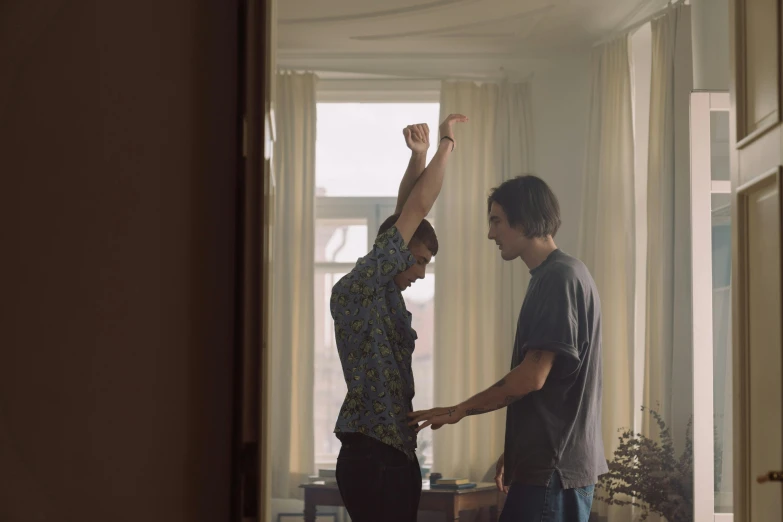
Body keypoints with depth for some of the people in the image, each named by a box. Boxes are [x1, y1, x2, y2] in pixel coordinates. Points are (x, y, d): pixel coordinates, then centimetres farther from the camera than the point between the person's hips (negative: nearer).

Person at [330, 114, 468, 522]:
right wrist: (446, 145, 0)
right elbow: (416, 210, -9)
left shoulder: (385, 294, 15)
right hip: (370, 457, -9)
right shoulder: (354, 290, -9)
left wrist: (419, 157, 4)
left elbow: (406, 215, 14)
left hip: (397, 453, 9)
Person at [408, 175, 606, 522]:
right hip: (543, 463, 9)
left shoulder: (560, 277, -14)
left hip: (554, 467, -9)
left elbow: (532, 377, -19)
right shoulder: (551, 276, 17)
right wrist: (514, 452, 20)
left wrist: (458, 411, -9)